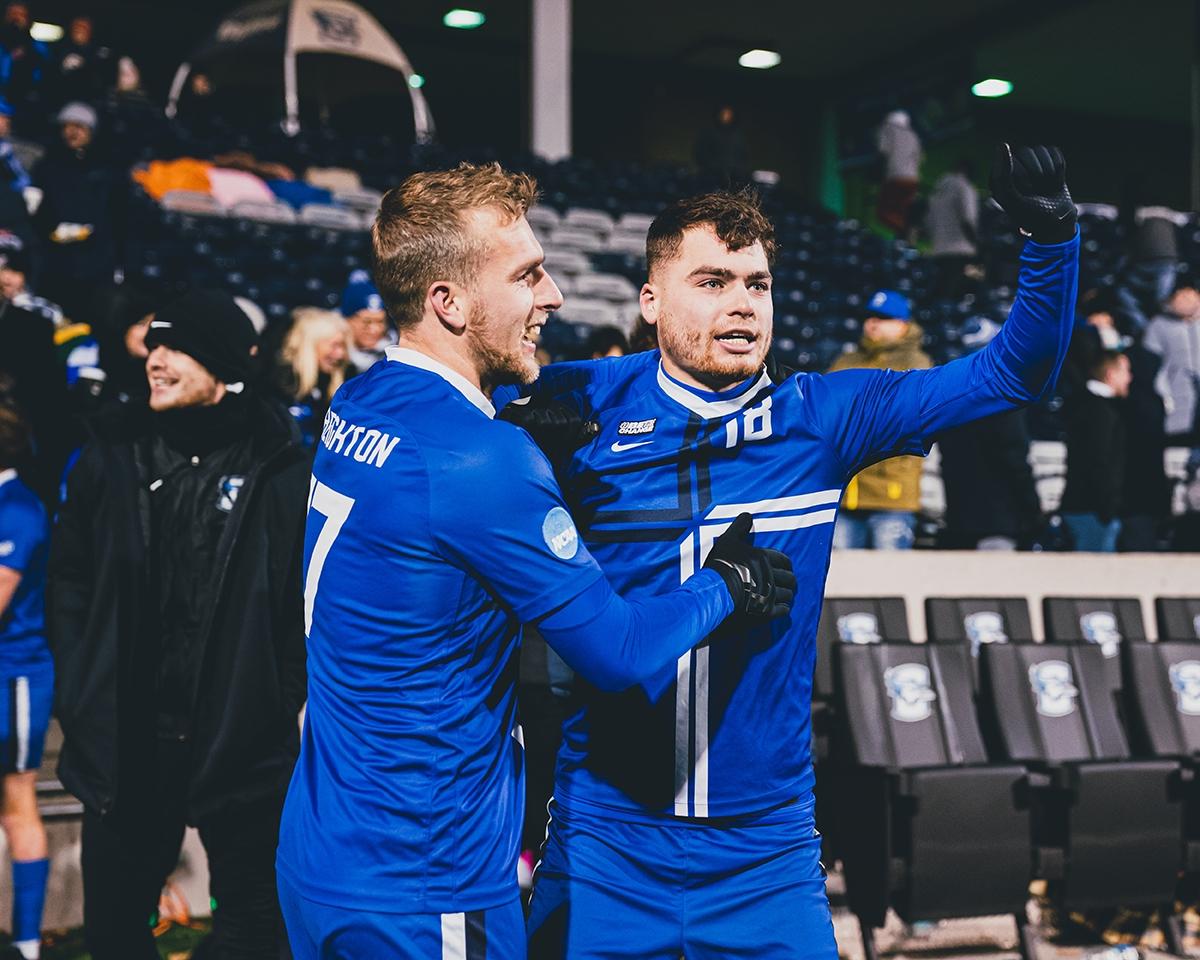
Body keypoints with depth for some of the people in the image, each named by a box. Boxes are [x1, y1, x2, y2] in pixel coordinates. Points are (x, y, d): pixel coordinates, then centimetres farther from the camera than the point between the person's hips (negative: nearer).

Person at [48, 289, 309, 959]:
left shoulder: (282, 470, -6)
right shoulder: (112, 456, 3)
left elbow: (311, 602, -5)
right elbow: (70, 580, 7)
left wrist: (286, 703, -7)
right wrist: (79, 693, 2)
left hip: (244, 745, -3)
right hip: (125, 741, 3)